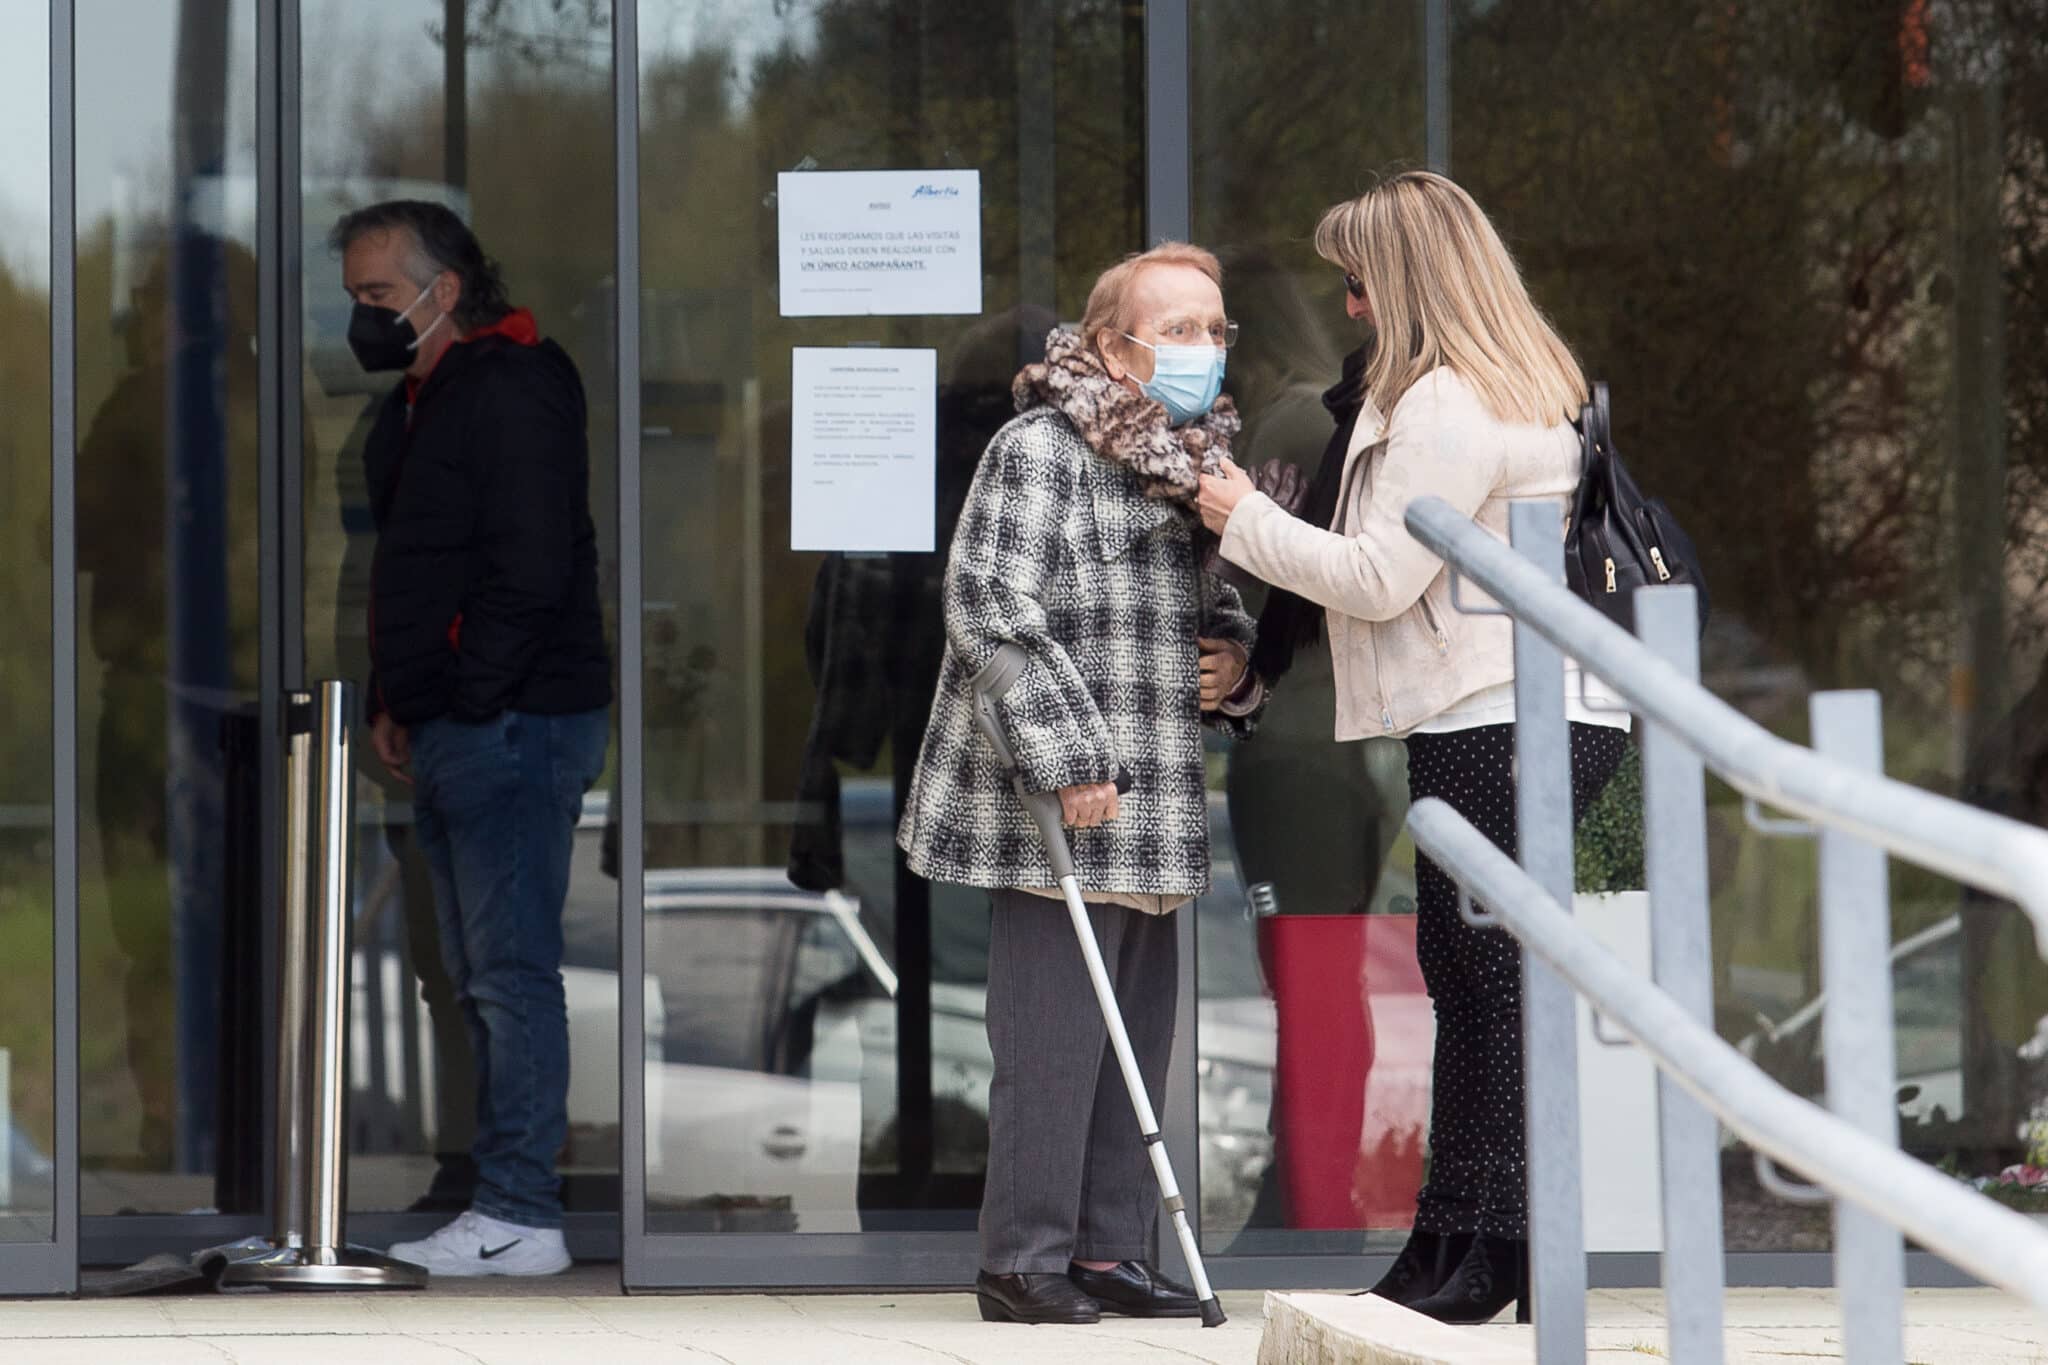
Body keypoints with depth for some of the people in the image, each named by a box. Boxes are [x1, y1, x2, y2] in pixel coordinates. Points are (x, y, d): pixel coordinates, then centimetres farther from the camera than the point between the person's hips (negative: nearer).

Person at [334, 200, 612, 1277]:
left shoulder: (511, 390, -13)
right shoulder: (425, 401, 19)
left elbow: (529, 577, -20)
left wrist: (455, 702, -16)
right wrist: (397, 705, 15)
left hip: (511, 730, -10)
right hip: (452, 739, 10)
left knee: (511, 972, -9)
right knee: (485, 977, 11)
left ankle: (520, 1217, -9)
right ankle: (507, 1197, 15)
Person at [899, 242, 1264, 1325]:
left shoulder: (1196, 465, 16)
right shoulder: (1039, 451, -10)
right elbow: (989, 609, -17)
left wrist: (1237, 663, 7)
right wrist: (1069, 758, -20)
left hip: (1151, 810, 8)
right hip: (1053, 819, -8)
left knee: (1138, 1033, 10)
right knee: (1053, 1035, -7)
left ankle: (1107, 1252, 16)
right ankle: (1024, 1264, -2)